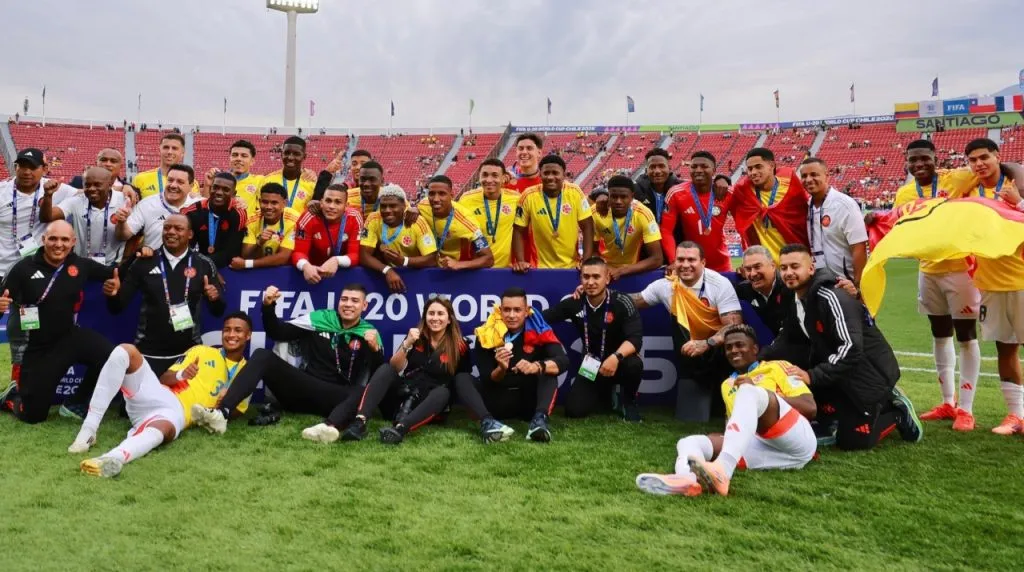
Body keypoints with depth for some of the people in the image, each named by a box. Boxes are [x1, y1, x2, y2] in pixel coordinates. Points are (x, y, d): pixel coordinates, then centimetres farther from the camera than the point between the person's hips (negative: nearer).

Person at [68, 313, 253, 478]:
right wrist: (181, 374, -11)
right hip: (157, 395, 3)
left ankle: (113, 458, -70)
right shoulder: (201, 351, 18)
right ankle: (89, 429, -27)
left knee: (163, 428, -41)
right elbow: (164, 379, 12)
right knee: (125, 350, -22)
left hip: (178, 414, -3)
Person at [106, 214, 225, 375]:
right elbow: (117, 307, 3)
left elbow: (218, 311, 2)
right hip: (149, 352, 0)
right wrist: (113, 294, -18)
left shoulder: (203, 264, -1)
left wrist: (215, 297, -19)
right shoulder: (144, 262, 0)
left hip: (188, 352, 0)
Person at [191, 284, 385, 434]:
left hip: (335, 398, -2)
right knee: (263, 355, -18)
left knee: (363, 393, -35)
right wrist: (269, 307, -4)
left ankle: (331, 427, -65)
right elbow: (276, 332, 13)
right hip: (303, 390, 3)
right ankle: (222, 413, -35)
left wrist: (375, 350, -22)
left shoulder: (369, 334, 6)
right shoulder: (319, 319, 11)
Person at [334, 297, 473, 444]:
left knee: (443, 393, -35)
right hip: (406, 390, 2)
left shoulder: (459, 346, -5)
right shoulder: (417, 336, 1)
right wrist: (406, 344, -24)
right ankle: (360, 421, -43)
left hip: (431, 399, -2)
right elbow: (395, 367, -9)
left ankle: (401, 428, -57)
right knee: (385, 369, -23)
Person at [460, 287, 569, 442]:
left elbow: (563, 361, -22)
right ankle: (487, 422, -47)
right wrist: (501, 369, -32)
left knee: (548, 374, -25)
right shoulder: (487, 334, -9)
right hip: (498, 400, 1)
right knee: (462, 379, -21)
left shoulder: (539, 330, -9)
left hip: (529, 400, 0)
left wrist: (537, 366, -42)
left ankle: (540, 419, -46)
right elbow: (487, 380, -9)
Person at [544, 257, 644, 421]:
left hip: (618, 362, -3)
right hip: (591, 365, 3)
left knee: (633, 364, -37)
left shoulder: (622, 303, -20)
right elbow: (544, 318, -5)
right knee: (573, 410, -12)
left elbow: (635, 338, -28)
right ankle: (608, 398, 23)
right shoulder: (574, 303, -10)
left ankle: (628, 402, -2)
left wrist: (617, 357, -45)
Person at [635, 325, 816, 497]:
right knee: (689, 442, -14)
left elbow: (811, 408, 4)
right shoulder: (727, 385, 31)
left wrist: (761, 392, -4)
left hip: (798, 443, -4)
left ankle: (721, 472, -49)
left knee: (749, 392, -27)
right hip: (762, 448, 4)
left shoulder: (777, 367, 17)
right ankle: (688, 479, -53)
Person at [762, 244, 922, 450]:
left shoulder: (830, 298, -26)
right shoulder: (795, 300, 1)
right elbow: (787, 340, 4)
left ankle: (898, 413, 17)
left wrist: (812, 376, -36)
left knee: (852, 441, -6)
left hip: (870, 371, -8)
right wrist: (759, 358, -12)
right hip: (839, 371, 8)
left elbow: (851, 347, -32)